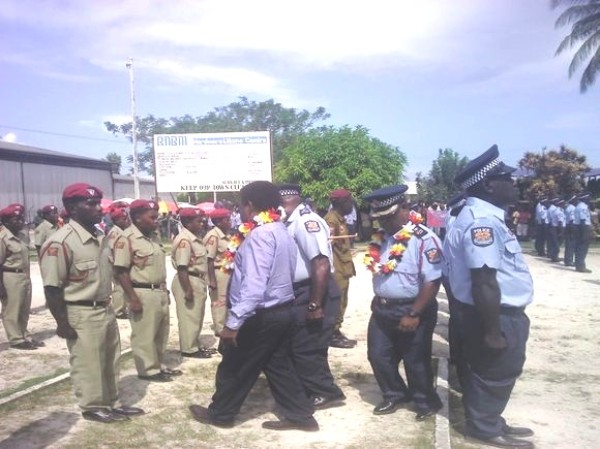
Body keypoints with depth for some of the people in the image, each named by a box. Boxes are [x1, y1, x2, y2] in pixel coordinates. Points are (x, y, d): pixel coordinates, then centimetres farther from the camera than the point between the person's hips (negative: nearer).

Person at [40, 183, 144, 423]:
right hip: (82, 315, -8)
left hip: (105, 310, 9)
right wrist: (62, 323, -18)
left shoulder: (99, 236, 5)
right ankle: (93, 407, 27)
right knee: (87, 365, 8)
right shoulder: (60, 242, -21)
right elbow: (52, 288, -20)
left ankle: (112, 403, 36)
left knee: (110, 362, 20)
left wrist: (107, 305, 18)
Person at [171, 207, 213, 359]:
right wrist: (188, 290, -25)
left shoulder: (194, 238, 11)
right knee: (189, 317, 0)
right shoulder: (184, 240, -19)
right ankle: (189, 349, 11)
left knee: (196, 317, 18)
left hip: (198, 281, 11)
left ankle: (194, 346, 29)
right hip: (188, 282, -10)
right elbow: (182, 268, -24)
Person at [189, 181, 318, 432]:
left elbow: (253, 285, -30)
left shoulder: (260, 234, -22)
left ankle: (219, 414, 28)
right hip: (281, 310, 9)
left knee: (234, 367, 10)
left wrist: (233, 322, -28)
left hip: (261, 315, -9)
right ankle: (299, 415, 22)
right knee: (278, 365, 17)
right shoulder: (281, 231, 10)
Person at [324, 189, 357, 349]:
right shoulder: (331, 219, -15)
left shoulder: (340, 219, 16)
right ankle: (334, 336, 4)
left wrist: (349, 265, 21)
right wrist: (331, 269, -25)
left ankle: (337, 333, 22)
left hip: (343, 268, 10)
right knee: (337, 303, -4)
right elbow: (327, 244, -21)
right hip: (337, 270, -10)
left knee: (340, 303, 14)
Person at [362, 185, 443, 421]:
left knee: (416, 361, 12)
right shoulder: (382, 236, 4)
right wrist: (378, 301, 14)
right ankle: (395, 395, 40)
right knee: (378, 356, 16)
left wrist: (413, 314, -23)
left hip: (411, 310, -7)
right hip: (381, 309, 7)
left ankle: (426, 402, 37)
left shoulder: (424, 239, -22)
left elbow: (433, 281, -24)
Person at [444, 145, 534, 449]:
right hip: (496, 315, -10)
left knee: (485, 372, 22)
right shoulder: (483, 221, -26)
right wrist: (493, 331, -26)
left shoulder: (481, 215, 10)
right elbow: (484, 282, -30)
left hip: (493, 312, 10)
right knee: (495, 374, 8)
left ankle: (486, 422, 39)